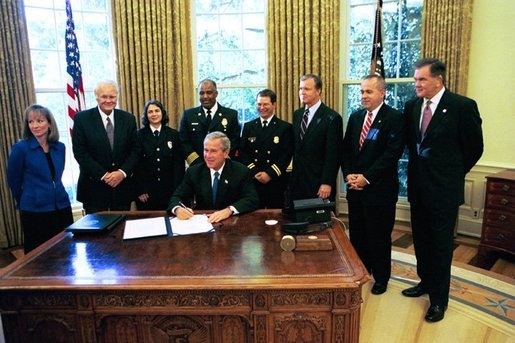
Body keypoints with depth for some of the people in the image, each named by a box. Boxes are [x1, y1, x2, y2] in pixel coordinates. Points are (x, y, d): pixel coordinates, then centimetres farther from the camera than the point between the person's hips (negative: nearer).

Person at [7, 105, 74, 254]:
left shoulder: (60, 147, 4)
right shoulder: (20, 148, -9)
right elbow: (13, 181, 0)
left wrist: (55, 193, 15)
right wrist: (24, 202, 10)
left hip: (62, 207, 4)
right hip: (34, 211, -4)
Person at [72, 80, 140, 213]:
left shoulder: (128, 118, 4)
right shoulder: (82, 118, -3)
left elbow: (135, 149, 4)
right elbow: (80, 152, -7)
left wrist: (123, 172, -10)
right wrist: (103, 175, -13)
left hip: (123, 185, 2)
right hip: (94, 186, -2)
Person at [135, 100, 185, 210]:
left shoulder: (173, 134, 5)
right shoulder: (139, 135, 2)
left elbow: (179, 163, 3)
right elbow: (137, 164, 0)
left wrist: (177, 189, -3)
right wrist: (140, 190, -5)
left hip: (169, 189, 1)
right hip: (147, 192, -1)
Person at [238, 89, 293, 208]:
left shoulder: (285, 128, 2)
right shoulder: (248, 126, 11)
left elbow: (286, 155, -4)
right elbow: (242, 152, 5)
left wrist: (270, 174, -12)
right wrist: (254, 172, -8)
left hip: (276, 182, -2)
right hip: (252, 181, 2)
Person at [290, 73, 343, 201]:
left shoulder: (332, 118, -10)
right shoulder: (297, 114, 11)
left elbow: (333, 155, -12)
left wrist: (327, 183, -15)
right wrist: (292, 177, 11)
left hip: (319, 183, -5)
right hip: (296, 182, 6)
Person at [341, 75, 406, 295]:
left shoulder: (395, 118, -8)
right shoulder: (355, 117, 10)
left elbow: (392, 153, -16)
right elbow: (345, 149, 11)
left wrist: (366, 177, -18)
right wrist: (348, 175, -4)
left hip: (380, 188, -5)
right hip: (355, 187, 6)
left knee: (379, 236, 8)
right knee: (356, 234, 14)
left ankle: (381, 278, 28)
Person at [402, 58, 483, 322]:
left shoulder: (463, 106, -12)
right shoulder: (412, 107, 4)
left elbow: (474, 148, -5)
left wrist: (453, 173, 2)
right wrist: (418, 167, 12)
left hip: (443, 189, -5)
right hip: (418, 186, 6)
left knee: (441, 245, 5)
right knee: (421, 239, 18)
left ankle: (439, 299, 20)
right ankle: (426, 282, 38)